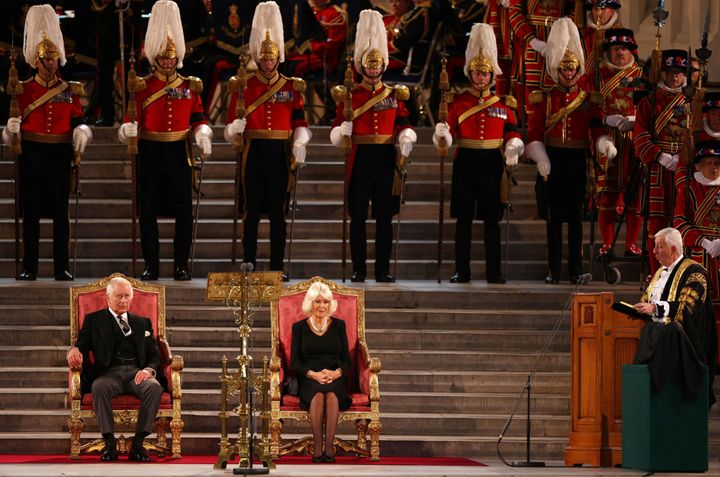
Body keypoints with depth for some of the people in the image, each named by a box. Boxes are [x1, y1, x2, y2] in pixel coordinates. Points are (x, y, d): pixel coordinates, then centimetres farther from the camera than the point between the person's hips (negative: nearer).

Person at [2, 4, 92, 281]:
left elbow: (77, 122, 8)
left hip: (59, 156, 1)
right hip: (32, 157, -1)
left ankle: (61, 268, 6)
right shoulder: (24, 90, 3)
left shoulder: (70, 90, 7)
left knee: (60, 213, 2)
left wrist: (81, 134, -13)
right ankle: (29, 268, 5)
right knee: (31, 213, 1)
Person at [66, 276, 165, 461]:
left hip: (137, 373, 2)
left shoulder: (142, 323, 25)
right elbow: (83, 345, 8)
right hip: (109, 373, -2)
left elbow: (154, 355, 17)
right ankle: (109, 444, -32)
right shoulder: (94, 320, 20)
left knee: (154, 387, -33)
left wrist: (149, 370, -7)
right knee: (99, 387, -38)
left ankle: (138, 444, -30)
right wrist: (74, 350, -19)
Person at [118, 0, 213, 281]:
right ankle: (151, 266, 7)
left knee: (183, 212, 0)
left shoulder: (190, 87, 7)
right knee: (148, 212, 0)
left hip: (178, 155, 1)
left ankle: (181, 266, 7)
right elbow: (132, 119, 0)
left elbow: (198, 120, 8)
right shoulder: (142, 87, 3)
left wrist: (203, 135, -12)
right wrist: (128, 129, -23)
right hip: (150, 154, -1)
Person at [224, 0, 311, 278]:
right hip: (254, 152, -1)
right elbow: (232, 126, 3)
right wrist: (235, 128, -20)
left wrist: (299, 146, -12)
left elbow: (300, 122, 5)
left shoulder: (291, 87, 7)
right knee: (252, 211, 0)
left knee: (278, 212, 3)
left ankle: (277, 267, 6)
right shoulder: (243, 86, 4)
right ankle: (249, 264, 3)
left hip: (280, 154, 1)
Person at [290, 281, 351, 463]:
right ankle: (317, 447, -35)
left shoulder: (338, 325, 13)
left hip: (335, 379, 0)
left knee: (331, 395, -35)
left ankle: (329, 447, -36)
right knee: (318, 395, -36)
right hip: (309, 380, 0)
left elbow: (346, 359, 10)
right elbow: (295, 362, 5)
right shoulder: (299, 327, 10)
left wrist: (336, 373, -13)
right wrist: (313, 374, -14)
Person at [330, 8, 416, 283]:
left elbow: (403, 126, 10)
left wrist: (405, 140, -11)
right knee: (358, 216, 0)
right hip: (360, 158, -1)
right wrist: (342, 134, -18)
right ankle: (359, 269, 5)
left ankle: (383, 270, 6)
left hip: (386, 159, 1)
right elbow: (339, 130, 4)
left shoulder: (395, 95, 10)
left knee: (385, 216, 2)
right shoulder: (350, 95, 6)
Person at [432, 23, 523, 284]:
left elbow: (512, 131, 9)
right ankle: (462, 271, 6)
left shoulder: (503, 102, 7)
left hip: (492, 163, 1)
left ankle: (493, 271, 6)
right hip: (466, 162, -1)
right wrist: (442, 133, -27)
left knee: (492, 218, 2)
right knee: (463, 218, 1)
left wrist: (513, 147, -11)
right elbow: (449, 131, -3)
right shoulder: (458, 102, 3)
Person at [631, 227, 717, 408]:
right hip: (656, 329, 8)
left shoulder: (694, 271, -4)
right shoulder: (660, 272, 21)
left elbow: (687, 306, -16)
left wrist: (655, 308, -23)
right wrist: (639, 308, 3)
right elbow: (648, 299, 25)